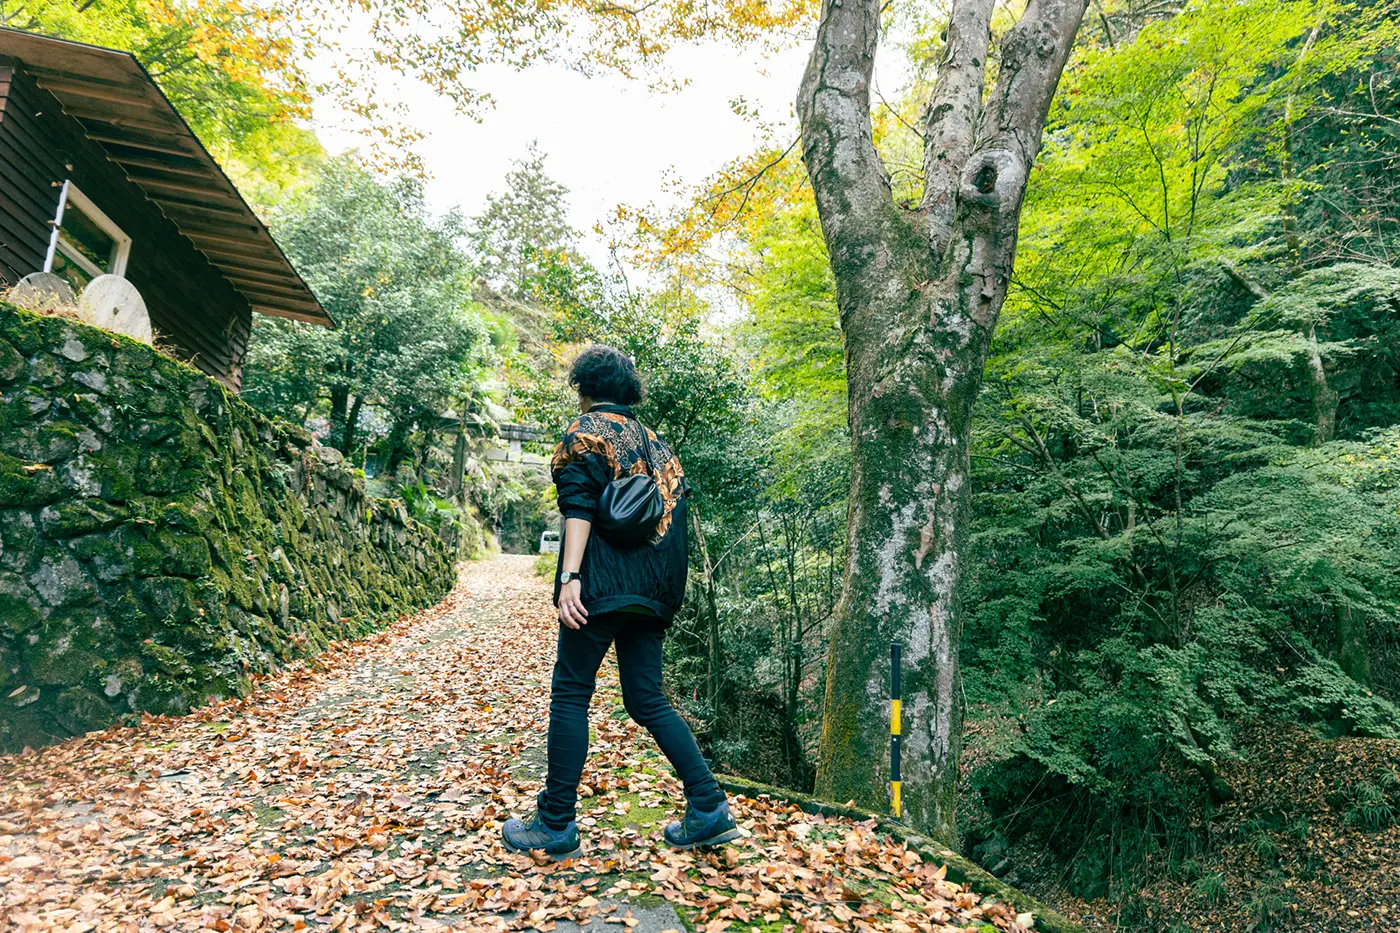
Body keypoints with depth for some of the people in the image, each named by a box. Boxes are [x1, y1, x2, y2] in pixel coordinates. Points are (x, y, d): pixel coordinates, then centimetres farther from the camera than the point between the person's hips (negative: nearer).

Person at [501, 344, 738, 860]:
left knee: (570, 695, 1)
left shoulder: (585, 430, 0)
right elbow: (675, 511, 18)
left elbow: (579, 507, -13)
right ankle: (709, 808, 6)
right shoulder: (652, 440, 20)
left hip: (602, 584, -7)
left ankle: (556, 824, 6)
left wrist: (569, 577, -19)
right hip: (651, 588, 7)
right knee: (647, 699, 11)